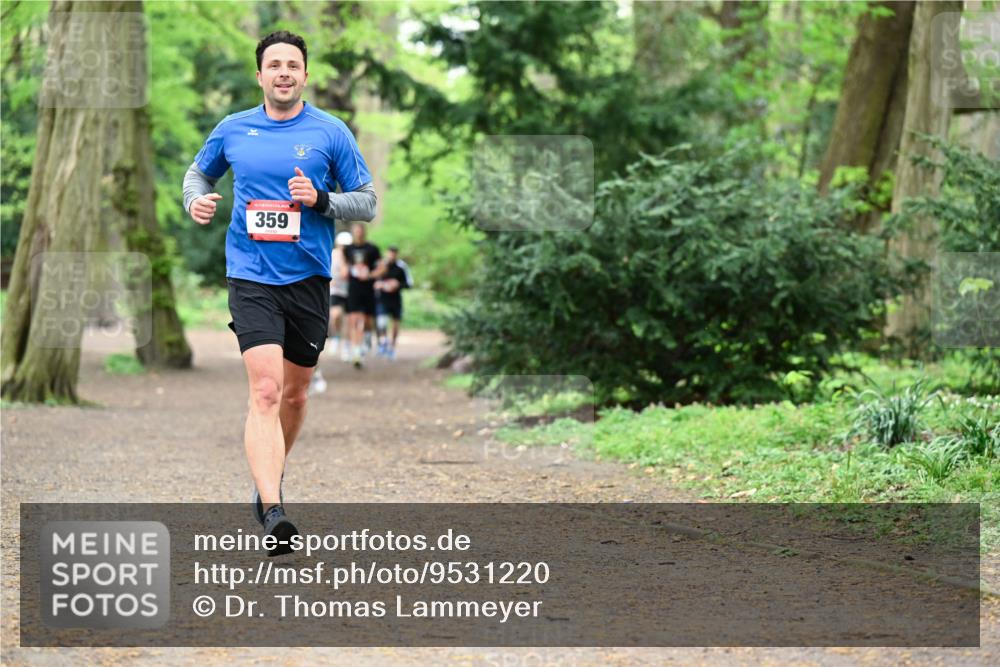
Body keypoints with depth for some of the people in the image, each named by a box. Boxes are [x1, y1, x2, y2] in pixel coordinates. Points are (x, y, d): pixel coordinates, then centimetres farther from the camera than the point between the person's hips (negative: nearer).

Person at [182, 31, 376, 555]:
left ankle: (270, 481, 39)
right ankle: (271, 514, -26)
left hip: (309, 279, 1)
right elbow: (199, 172, 22)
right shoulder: (233, 130, 4)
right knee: (265, 390, -17)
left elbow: (367, 202, 3)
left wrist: (320, 200, -15)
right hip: (251, 279, -1)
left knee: (294, 391, 14)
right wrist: (196, 201, 0)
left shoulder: (331, 133, 0)